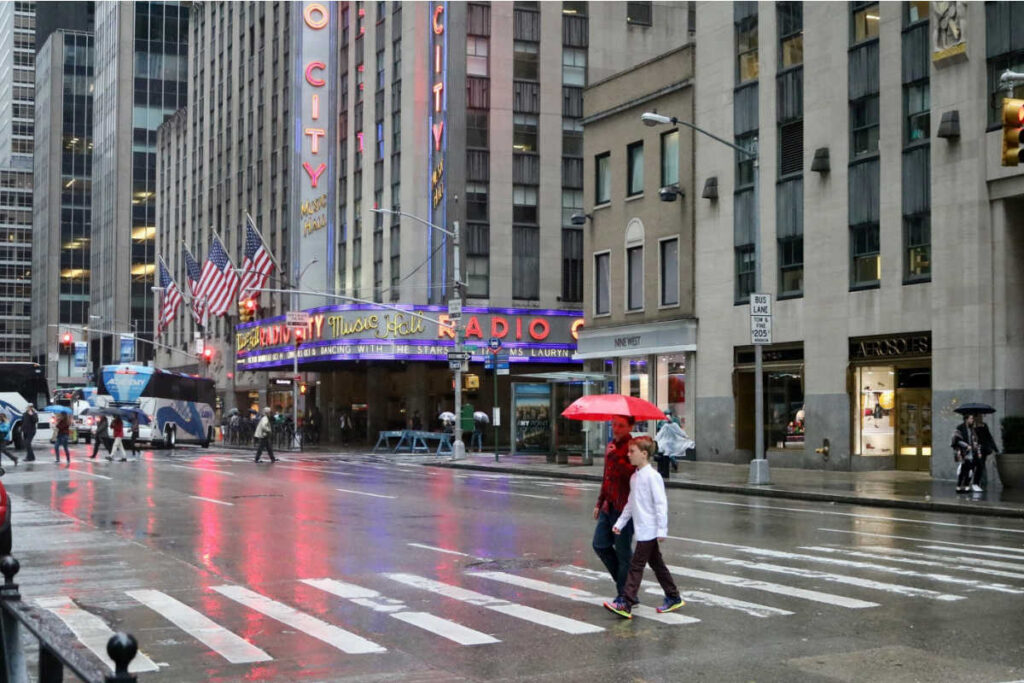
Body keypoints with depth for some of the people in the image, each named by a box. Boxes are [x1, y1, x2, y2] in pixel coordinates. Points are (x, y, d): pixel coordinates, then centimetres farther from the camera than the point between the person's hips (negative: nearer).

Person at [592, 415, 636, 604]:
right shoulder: (611, 445, 14)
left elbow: (632, 473, -29)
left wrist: (615, 457, -31)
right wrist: (599, 502, 26)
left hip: (624, 508, -9)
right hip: (609, 507, 9)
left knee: (623, 552, -1)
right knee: (600, 545, 13)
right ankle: (623, 581, 26)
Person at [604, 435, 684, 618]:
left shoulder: (652, 476, -15)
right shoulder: (635, 477, 12)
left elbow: (661, 503, -17)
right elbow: (630, 504, 21)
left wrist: (662, 529, -19)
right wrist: (620, 523, 20)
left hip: (649, 530, -9)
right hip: (642, 530, 9)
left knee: (636, 565, -10)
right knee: (656, 564, 15)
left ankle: (625, 604, -11)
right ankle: (674, 598, 25)